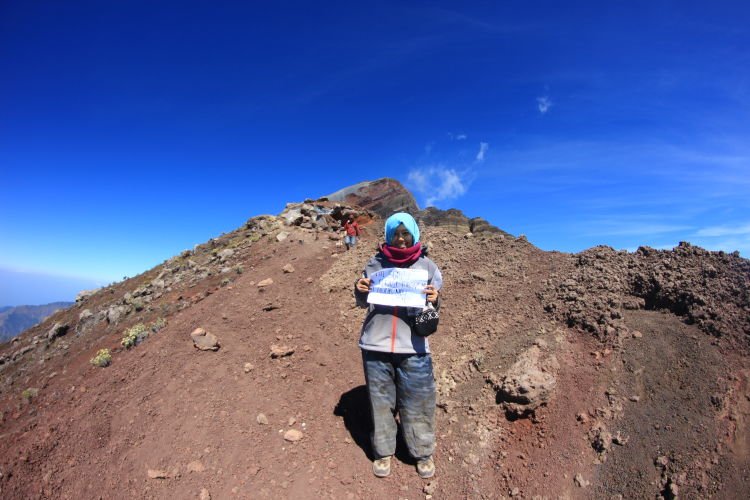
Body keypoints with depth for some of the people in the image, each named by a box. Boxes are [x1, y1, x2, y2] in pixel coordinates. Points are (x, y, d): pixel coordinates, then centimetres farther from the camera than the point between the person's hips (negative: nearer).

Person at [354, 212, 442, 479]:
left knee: (417, 404, 10)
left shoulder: (427, 266, 2)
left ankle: (423, 453, 33)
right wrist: (359, 291, -10)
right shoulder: (375, 263, 3)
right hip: (376, 345, 1)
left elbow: (431, 311, 5)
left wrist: (434, 300, -17)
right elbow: (363, 303, 12)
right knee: (380, 402, 13)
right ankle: (383, 452, 34)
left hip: (413, 348, 0)